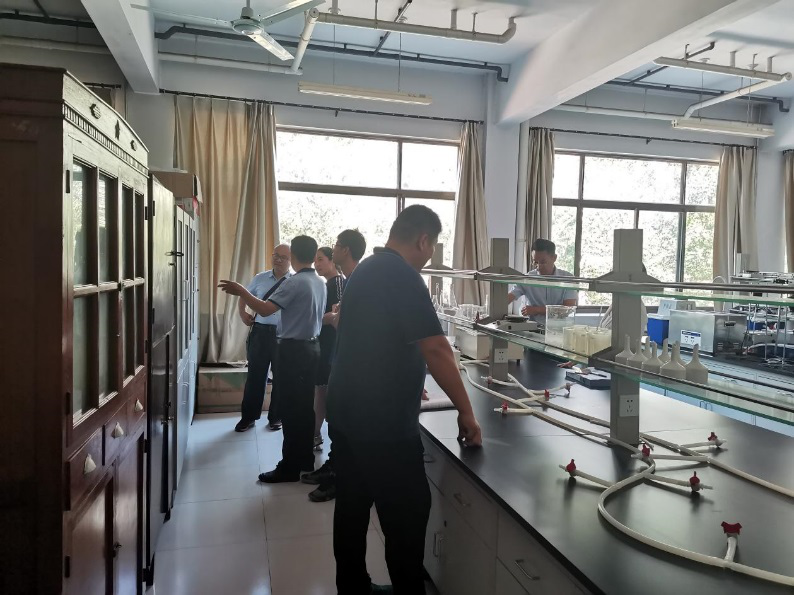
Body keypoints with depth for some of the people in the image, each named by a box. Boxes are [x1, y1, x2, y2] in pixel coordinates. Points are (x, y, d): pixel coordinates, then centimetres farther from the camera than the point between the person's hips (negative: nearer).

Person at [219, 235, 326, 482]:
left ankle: (290, 467, 3)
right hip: (312, 347, 8)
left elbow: (265, 309, -24)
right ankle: (306, 459, 22)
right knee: (305, 407, 14)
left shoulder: (294, 282, -17)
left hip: (294, 349, -8)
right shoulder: (320, 283, 9)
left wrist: (240, 292, -17)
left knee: (291, 409, -3)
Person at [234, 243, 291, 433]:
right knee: (255, 375, 7)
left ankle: (276, 417, 25)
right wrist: (242, 312, 5)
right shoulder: (259, 279, 7)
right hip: (260, 332, 2)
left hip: (284, 335, -2)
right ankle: (248, 417, 21)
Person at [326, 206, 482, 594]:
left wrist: (405, 382, 29)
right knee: (406, 515, 3)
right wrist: (466, 412, -14)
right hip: (382, 424, -9)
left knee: (352, 508, 16)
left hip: (347, 414, 9)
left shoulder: (367, 269, 12)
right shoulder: (402, 276, -17)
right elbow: (435, 349, -21)